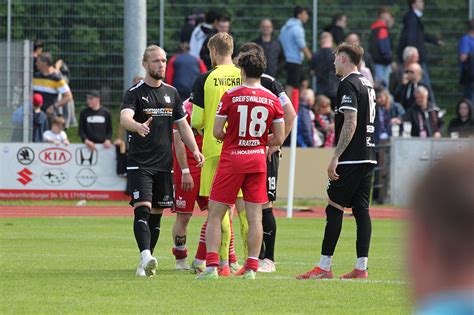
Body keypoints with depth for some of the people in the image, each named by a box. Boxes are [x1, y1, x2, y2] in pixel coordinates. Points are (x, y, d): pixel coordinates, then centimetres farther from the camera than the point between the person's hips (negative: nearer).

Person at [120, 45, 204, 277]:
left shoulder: (171, 93, 13)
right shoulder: (135, 93, -5)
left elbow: (182, 125, 18)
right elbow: (124, 117, -22)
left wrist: (195, 151, 6)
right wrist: (138, 126, -45)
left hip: (164, 163, 6)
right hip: (139, 163, -6)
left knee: (156, 213, 8)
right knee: (142, 209, -17)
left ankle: (146, 262, 15)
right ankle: (146, 259, -29)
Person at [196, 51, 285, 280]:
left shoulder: (230, 96, -7)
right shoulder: (272, 100, 1)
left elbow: (217, 132, -7)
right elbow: (279, 139, 3)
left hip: (231, 160, -3)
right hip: (258, 160, 3)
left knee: (215, 215, 3)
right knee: (254, 216, 6)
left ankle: (211, 265, -6)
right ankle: (252, 267, 3)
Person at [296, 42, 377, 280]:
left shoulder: (348, 85, -11)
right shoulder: (366, 84, 17)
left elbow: (350, 123, -19)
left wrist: (336, 157, -19)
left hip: (350, 159, -9)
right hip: (367, 157, 9)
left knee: (334, 209, -5)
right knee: (361, 209, 6)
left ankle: (324, 267, -4)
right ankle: (361, 267, 4)